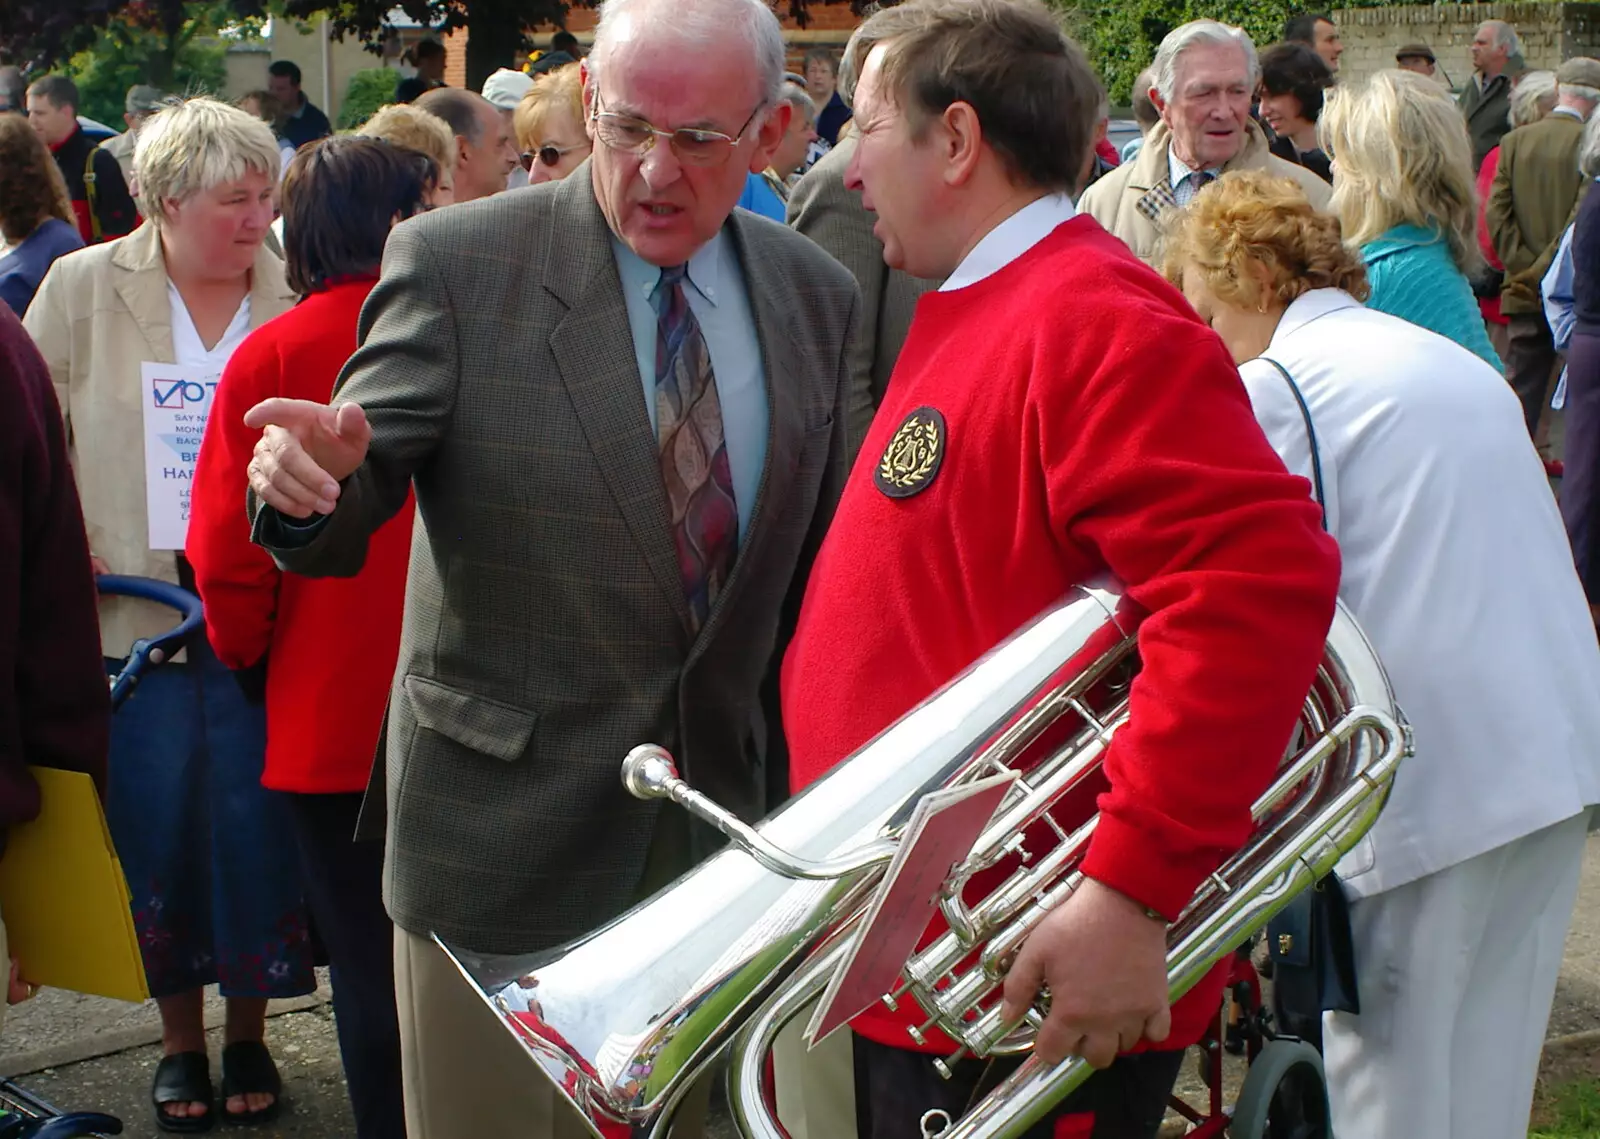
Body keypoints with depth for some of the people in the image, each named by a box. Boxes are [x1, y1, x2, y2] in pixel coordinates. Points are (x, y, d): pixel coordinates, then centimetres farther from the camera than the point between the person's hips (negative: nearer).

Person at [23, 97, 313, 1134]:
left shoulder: (296, 297, 1)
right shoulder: (83, 289, 2)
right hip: (133, 609, 0)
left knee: (253, 820, 3)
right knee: (154, 821, 6)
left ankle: (249, 1035, 22)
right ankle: (180, 1037, 25)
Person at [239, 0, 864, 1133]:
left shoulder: (817, 296, 1)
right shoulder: (457, 265, -11)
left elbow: (814, 560, 9)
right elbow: (342, 525, -14)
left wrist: (805, 807, 10)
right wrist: (313, 481, -38)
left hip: (720, 821, 4)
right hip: (504, 835, -3)